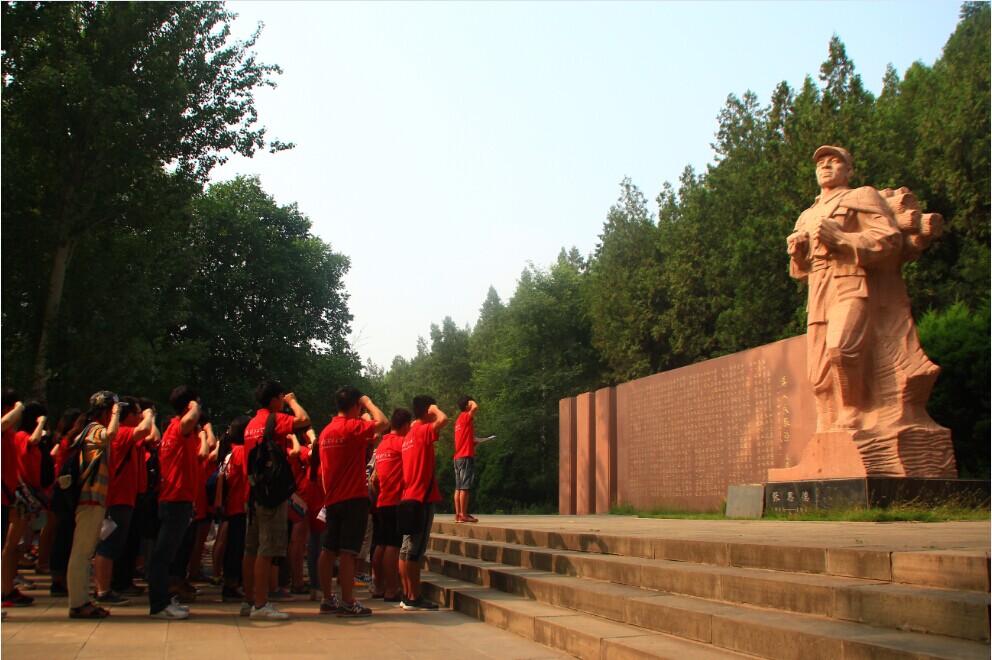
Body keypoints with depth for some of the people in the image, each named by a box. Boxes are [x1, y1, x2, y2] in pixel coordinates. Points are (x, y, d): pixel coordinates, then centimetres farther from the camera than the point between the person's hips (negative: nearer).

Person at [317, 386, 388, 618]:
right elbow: (383, 423, -20)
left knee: (328, 550, 9)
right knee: (347, 552, -7)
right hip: (353, 499, -8)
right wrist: (368, 402, -5)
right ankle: (347, 603, -5)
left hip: (332, 500, 8)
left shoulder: (326, 431, 12)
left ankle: (328, 599, 16)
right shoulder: (352, 427, -11)